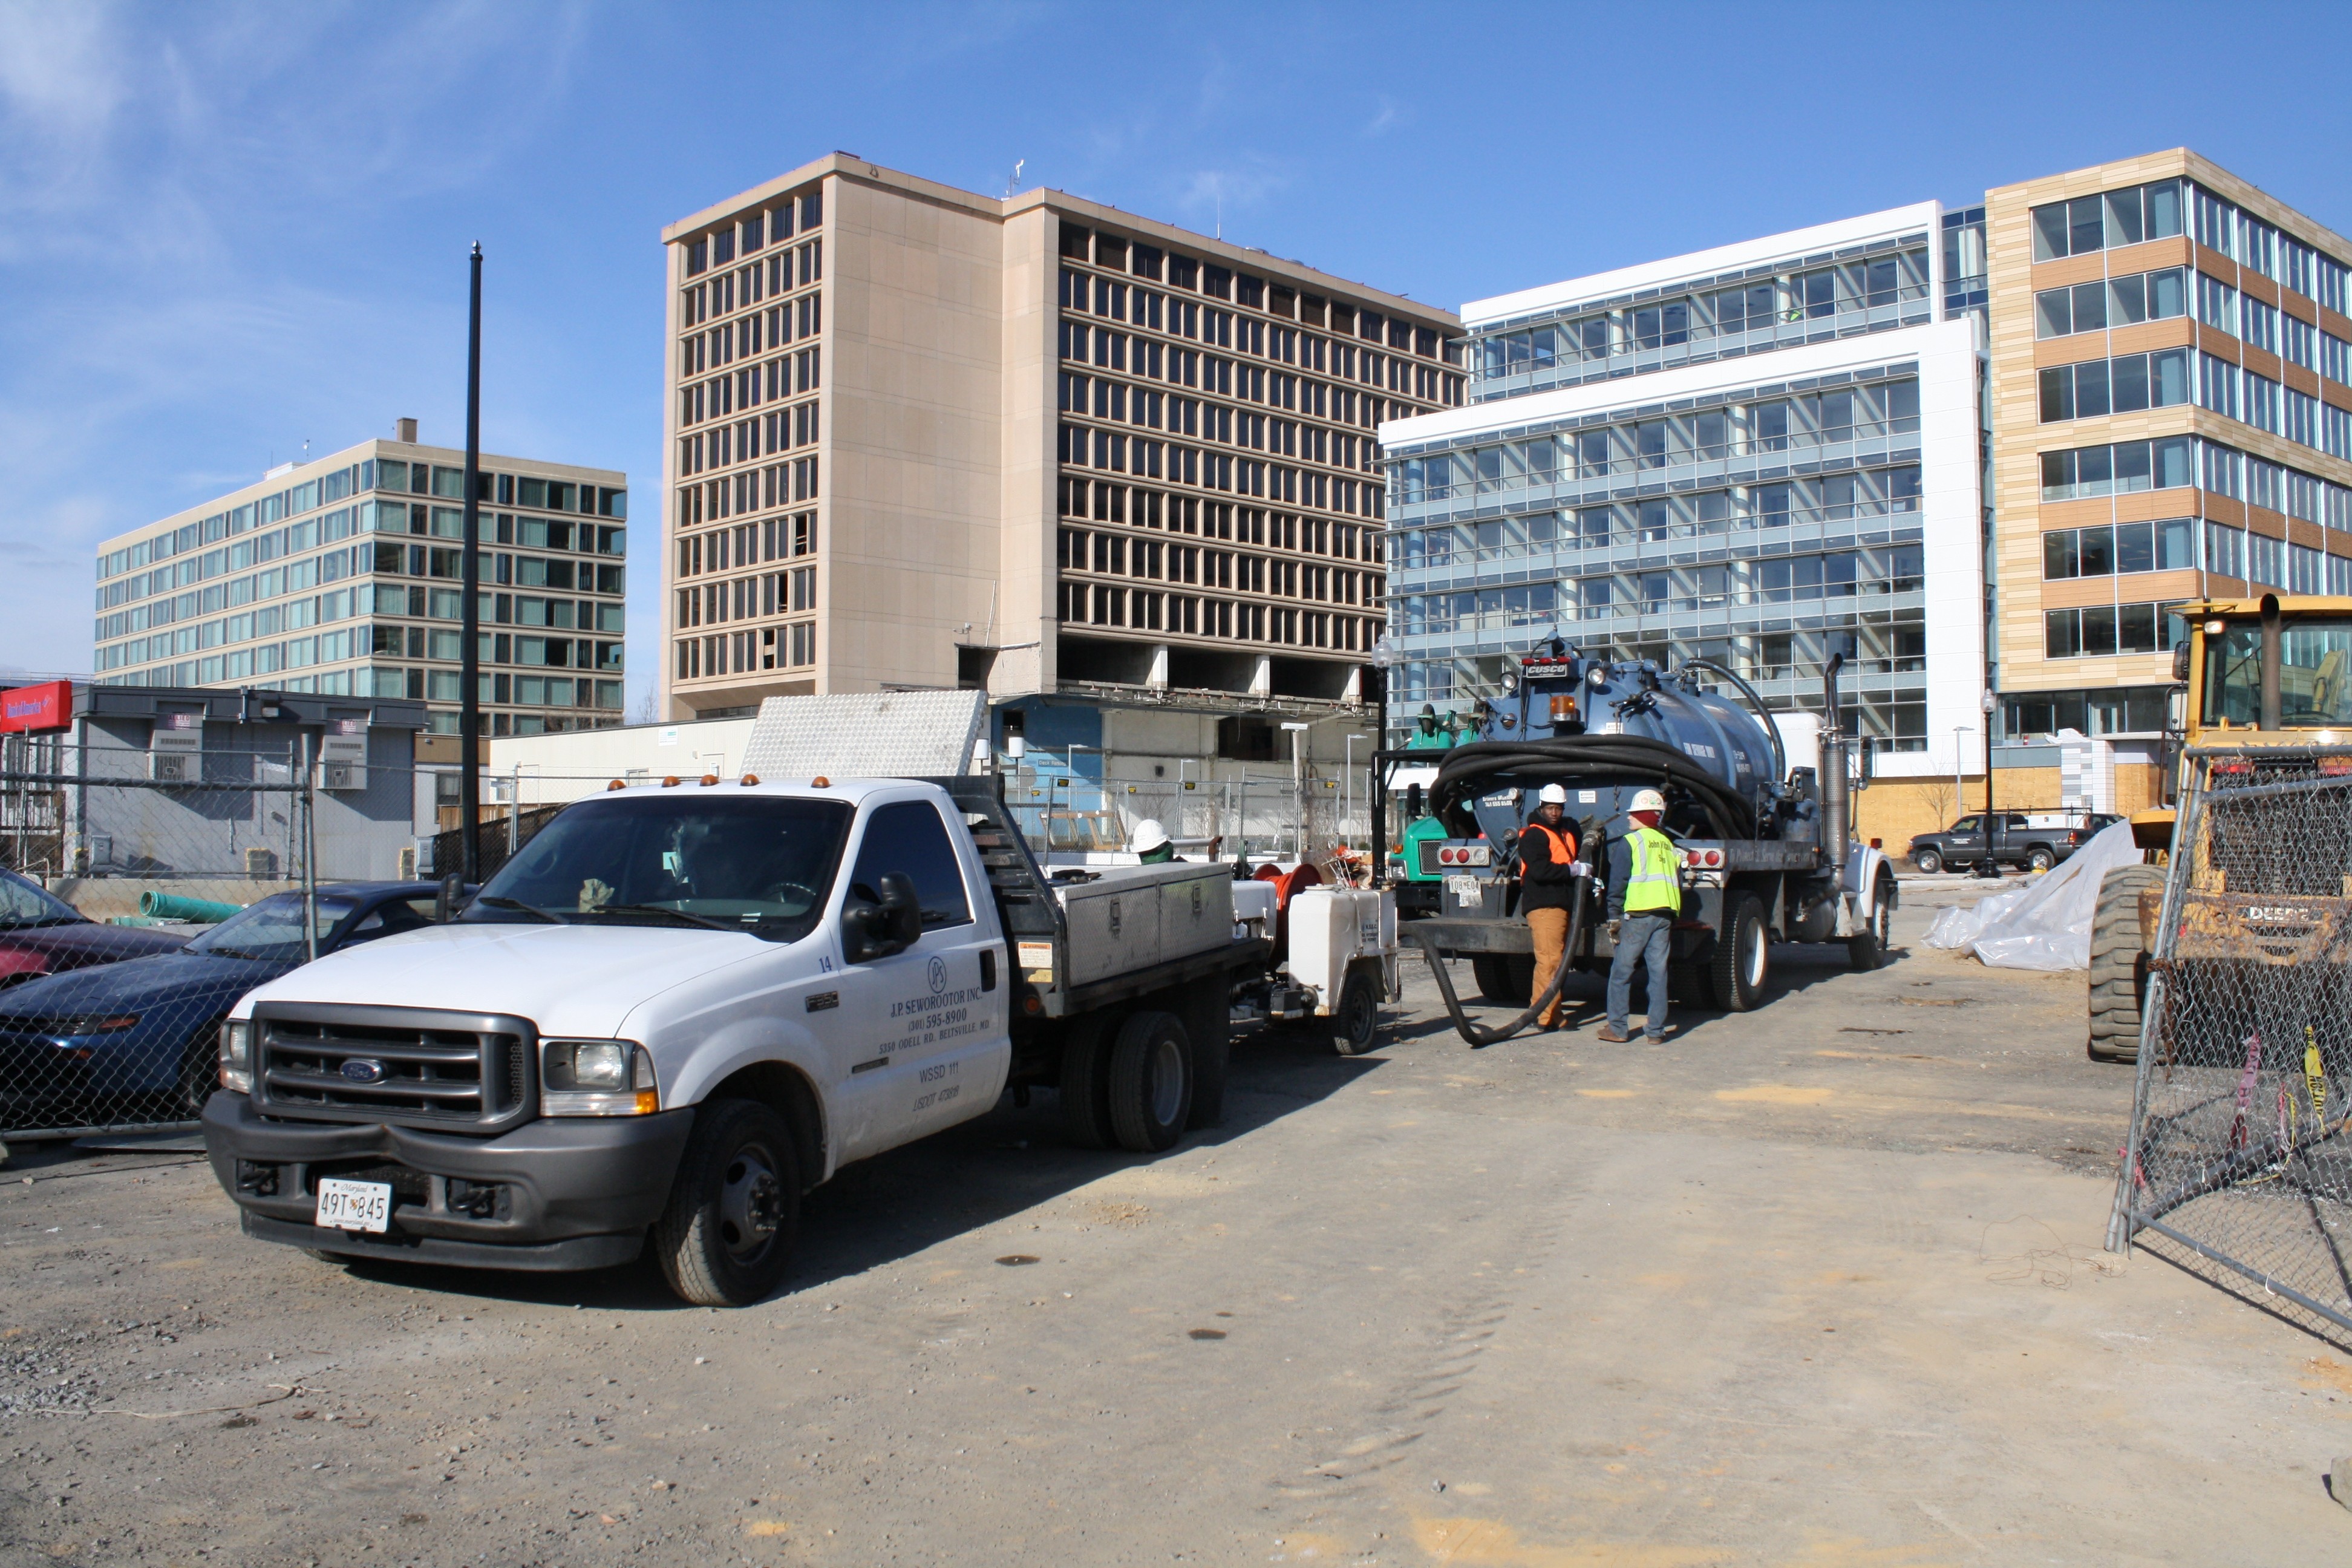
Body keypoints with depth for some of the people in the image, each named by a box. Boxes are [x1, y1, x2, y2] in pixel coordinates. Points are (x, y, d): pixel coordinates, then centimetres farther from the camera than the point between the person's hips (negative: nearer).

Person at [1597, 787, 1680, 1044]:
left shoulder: (1629, 842, -1)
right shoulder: (1668, 844, 18)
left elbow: (1618, 883, -6)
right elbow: (1678, 882, 18)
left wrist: (1614, 917, -3)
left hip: (1638, 914, -6)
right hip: (1665, 915, 6)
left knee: (1622, 971, 1)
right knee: (1658, 972, 7)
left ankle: (1617, 1029, 1)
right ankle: (1656, 1030, 7)